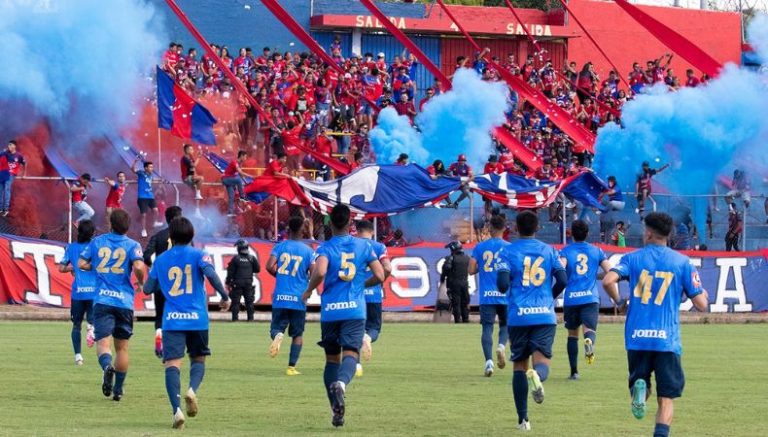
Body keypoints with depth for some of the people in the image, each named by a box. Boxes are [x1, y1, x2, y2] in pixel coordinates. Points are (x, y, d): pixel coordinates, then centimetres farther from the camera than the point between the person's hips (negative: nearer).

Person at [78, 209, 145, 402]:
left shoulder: (98, 242, 8)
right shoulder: (132, 245, 0)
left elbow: (82, 264, 6)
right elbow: (138, 267, -16)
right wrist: (141, 283, 4)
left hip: (102, 300, 0)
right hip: (124, 301, 0)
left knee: (103, 342, -10)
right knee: (122, 346, 13)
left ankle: (107, 366, -43)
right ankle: (118, 389, 17)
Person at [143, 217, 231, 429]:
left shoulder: (161, 260, 10)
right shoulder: (198, 255, 3)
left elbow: (148, 289, 14)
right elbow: (211, 274, -15)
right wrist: (225, 297, -5)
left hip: (172, 320, 0)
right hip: (197, 319, 0)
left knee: (172, 363, -6)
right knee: (198, 359, 18)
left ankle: (176, 409, -25)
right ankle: (192, 389, -13)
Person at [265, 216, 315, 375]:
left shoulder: (279, 247, 2)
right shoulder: (308, 251, -2)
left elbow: (269, 266, -9)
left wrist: (280, 275, 12)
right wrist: (309, 288, 12)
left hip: (280, 297, 1)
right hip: (298, 298, -1)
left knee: (277, 327, 10)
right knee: (297, 334, 11)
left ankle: (277, 335, -26)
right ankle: (291, 367, 5)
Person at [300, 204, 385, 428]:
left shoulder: (325, 248, 0)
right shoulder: (364, 246, 6)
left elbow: (320, 272, -19)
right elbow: (379, 276, 3)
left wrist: (308, 291, -2)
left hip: (329, 311, 0)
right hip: (355, 310, 0)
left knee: (332, 358, 13)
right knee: (350, 354, -9)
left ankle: (337, 410, 9)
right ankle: (341, 383, -44)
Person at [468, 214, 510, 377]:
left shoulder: (480, 247, 3)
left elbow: (471, 270, 2)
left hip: (486, 296, 0)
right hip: (505, 295, 0)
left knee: (487, 327, 1)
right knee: (505, 325, 17)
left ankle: (488, 361, -14)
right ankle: (501, 345, -14)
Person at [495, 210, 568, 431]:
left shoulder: (508, 252, 1)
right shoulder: (549, 251, 8)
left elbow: (503, 284, -9)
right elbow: (562, 280, 0)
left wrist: (503, 288, 15)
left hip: (518, 316, 0)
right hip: (545, 316, 0)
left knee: (519, 365, 11)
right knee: (541, 361, -6)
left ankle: (523, 419, 10)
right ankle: (537, 376, -45)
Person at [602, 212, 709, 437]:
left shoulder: (633, 258, 5)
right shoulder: (682, 262, 4)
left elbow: (608, 281, -14)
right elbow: (701, 305, 2)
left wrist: (618, 300, 6)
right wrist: (703, 294, 25)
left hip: (637, 337, 1)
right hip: (667, 340, -1)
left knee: (640, 379, 19)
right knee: (666, 399, 3)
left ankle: (639, 388, -16)